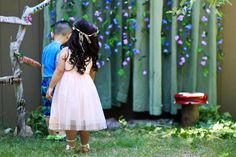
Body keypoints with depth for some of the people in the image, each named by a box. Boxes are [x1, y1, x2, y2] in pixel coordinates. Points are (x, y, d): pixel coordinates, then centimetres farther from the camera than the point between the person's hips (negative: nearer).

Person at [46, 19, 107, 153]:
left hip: (69, 86, -3)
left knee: (70, 116, 3)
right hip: (86, 86, 3)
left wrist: (51, 87, -3)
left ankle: (71, 146, 9)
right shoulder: (91, 54, 2)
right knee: (84, 116, 9)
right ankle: (85, 146, 16)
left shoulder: (66, 51, -9)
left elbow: (59, 71, -9)